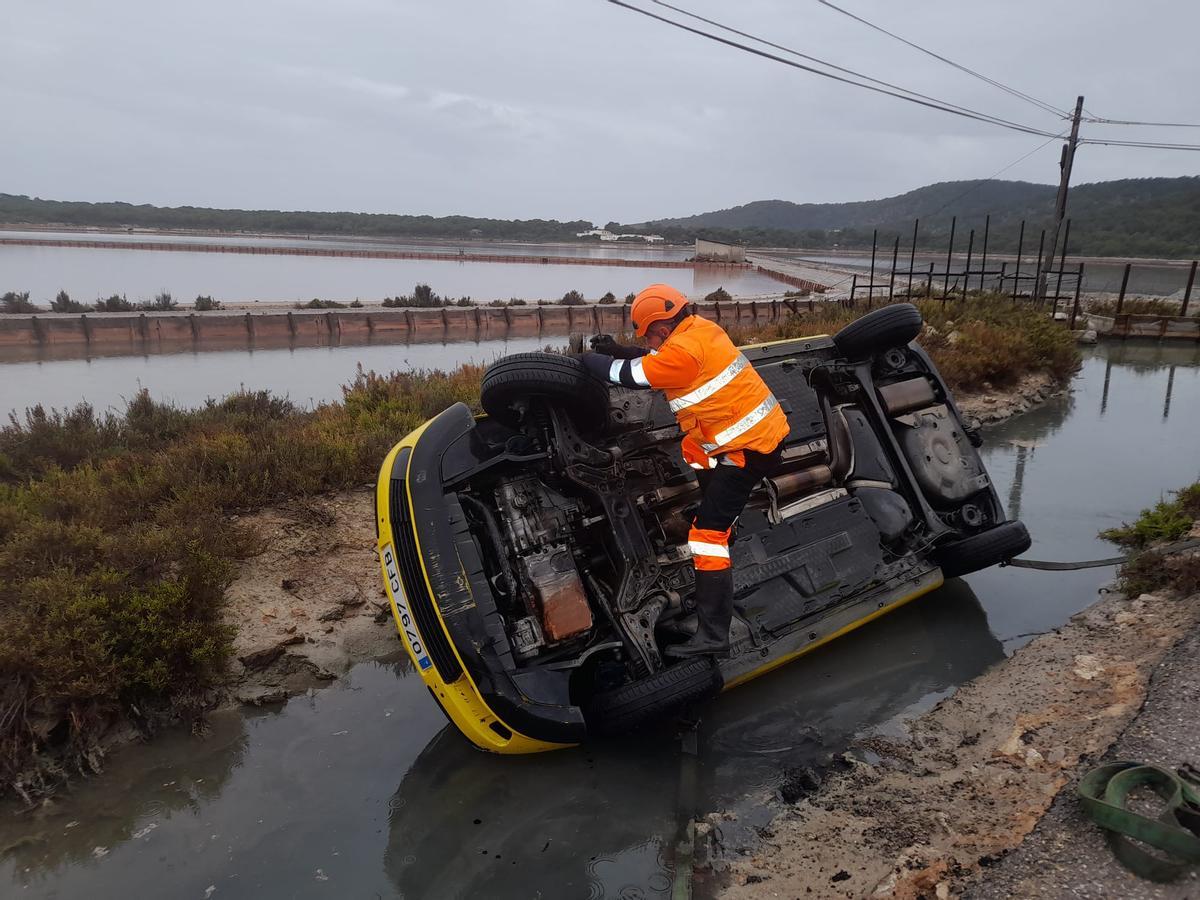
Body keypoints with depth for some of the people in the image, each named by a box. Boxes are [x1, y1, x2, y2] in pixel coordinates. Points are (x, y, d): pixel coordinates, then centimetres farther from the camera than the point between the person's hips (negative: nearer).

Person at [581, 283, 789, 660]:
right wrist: (616, 350, 14)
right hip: (767, 428, 9)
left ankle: (712, 635, -9)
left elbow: (627, 375, -11)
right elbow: (656, 361, 22)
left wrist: (589, 359, 6)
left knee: (708, 533, -9)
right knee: (691, 447, 30)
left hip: (748, 447, -9)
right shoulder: (701, 329, 8)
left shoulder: (683, 350, -19)